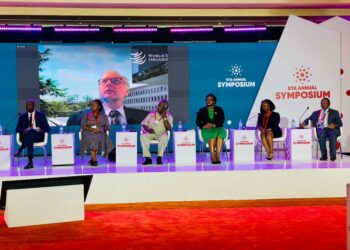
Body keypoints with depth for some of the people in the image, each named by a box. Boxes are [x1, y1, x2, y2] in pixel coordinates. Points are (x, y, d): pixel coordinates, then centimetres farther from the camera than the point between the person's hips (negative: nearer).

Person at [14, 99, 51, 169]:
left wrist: (42, 130, -17)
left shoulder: (41, 115, 11)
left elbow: (47, 128, 7)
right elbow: (17, 129, 10)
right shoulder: (22, 116, 16)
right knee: (29, 140, -38)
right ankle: (30, 162, -43)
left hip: (38, 136, -2)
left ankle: (20, 150, -37)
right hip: (26, 136, 2)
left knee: (31, 132, -38)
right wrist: (23, 131, -15)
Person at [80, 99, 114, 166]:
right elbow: (83, 126, 0)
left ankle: (92, 159, -20)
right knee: (91, 139, -33)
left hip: (100, 134, 1)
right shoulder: (86, 115, 8)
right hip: (88, 133, -1)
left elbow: (107, 127, 5)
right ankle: (94, 160, -29)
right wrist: (92, 129, -16)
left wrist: (101, 129, -16)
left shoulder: (104, 116, 10)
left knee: (100, 138, -32)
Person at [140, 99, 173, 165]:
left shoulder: (169, 116, 4)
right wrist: (148, 129, -15)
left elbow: (169, 128, -9)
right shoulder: (151, 114, 9)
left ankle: (159, 158, -28)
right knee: (143, 136, -31)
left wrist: (164, 117, -14)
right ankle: (148, 158, -28)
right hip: (150, 134, 2)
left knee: (164, 137, -37)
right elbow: (143, 124, 7)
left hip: (161, 134, -2)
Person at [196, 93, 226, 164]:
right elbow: (197, 121, 5)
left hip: (218, 128, 1)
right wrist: (203, 126, -16)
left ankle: (217, 156, -38)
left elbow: (222, 120, 2)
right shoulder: (202, 110, 15)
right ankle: (213, 157, -41)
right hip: (206, 130, -1)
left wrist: (213, 125, -16)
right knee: (212, 134, -36)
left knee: (221, 133, -35)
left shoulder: (219, 109, 15)